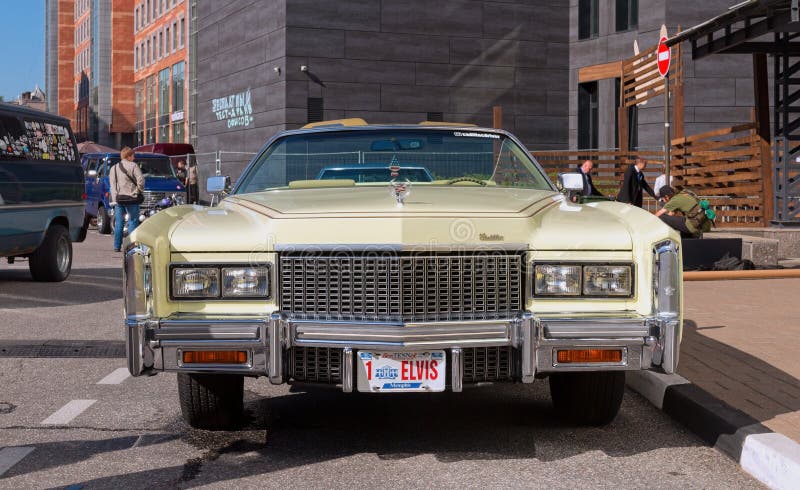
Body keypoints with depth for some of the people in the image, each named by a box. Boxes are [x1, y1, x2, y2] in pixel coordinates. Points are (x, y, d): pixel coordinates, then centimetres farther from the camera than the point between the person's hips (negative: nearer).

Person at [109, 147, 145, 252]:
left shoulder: (114, 168, 13)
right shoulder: (133, 166, -6)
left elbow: (111, 183, 11)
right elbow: (140, 180, -14)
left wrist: (114, 198, 12)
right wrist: (140, 192, 0)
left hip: (118, 199, 5)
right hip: (130, 198, -5)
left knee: (118, 223, 10)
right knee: (133, 222, 0)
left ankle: (117, 246, 11)